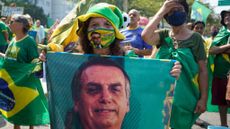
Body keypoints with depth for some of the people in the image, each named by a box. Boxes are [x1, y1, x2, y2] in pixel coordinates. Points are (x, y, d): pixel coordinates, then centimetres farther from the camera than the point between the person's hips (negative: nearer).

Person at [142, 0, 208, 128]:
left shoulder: (195, 38, -3)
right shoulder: (164, 35, 3)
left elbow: (203, 70, -3)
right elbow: (146, 36, -18)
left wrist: (203, 98, -9)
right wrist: (162, 11, -14)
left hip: (184, 96, -2)